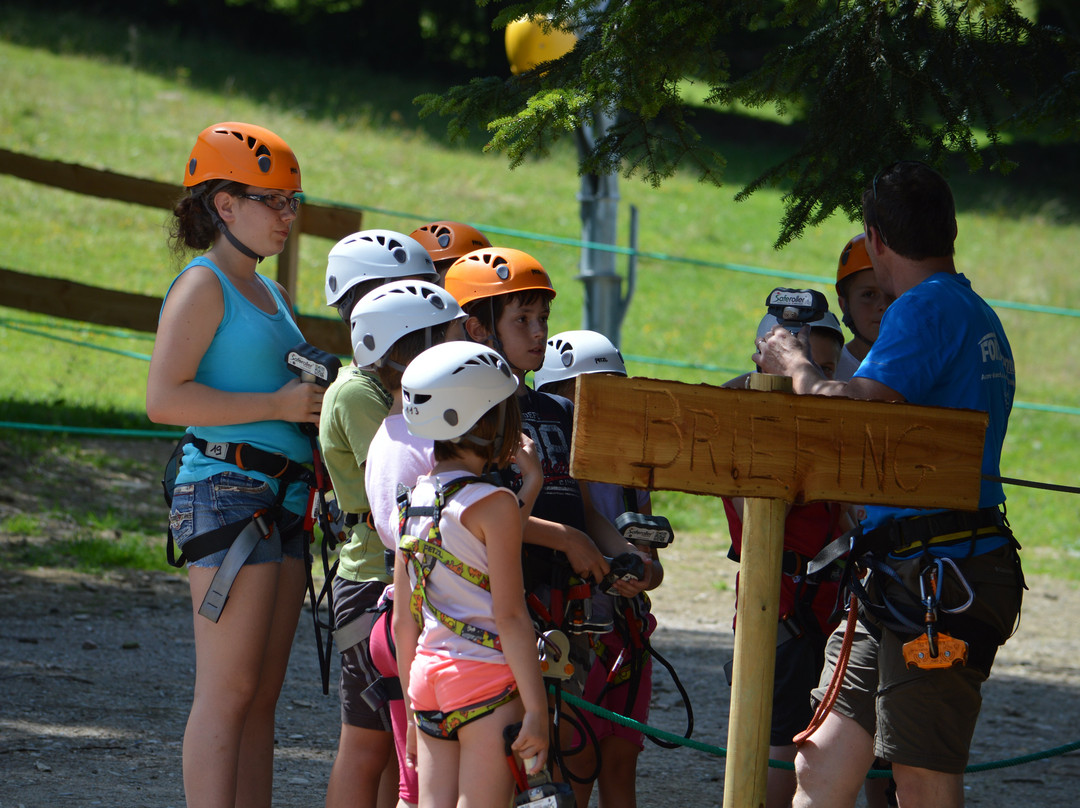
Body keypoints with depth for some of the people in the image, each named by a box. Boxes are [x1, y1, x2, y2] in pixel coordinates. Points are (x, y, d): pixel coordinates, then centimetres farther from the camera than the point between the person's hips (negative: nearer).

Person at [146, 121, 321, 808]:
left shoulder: (271, 295, 20)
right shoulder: (204, 287, -7)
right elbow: (165, 398, -17)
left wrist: (322, 401, 12)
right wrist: (279, 404, -16)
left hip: (283, 501, 9)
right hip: (229, 490, -9)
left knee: (262, 695, 7)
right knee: (228, 692, -11)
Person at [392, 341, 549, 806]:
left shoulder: (413, 502, 9)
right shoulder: (493, 503, -11)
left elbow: (404, 622, 10)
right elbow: (510, 618, -14)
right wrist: (536, 709, -13)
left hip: (428, 673, 7)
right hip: (488, 680, -7)